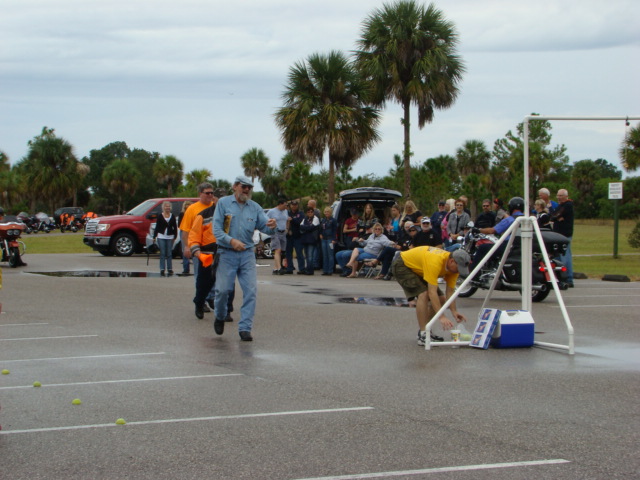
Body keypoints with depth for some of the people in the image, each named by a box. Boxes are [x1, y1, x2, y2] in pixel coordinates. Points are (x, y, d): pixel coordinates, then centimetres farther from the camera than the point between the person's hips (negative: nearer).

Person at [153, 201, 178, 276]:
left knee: (169, 254, 2)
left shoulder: (172, 216, 8)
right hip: (161, 237, -1)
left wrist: (175, 236, 1)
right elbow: (157, 227, 3)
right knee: (162, 254, -2)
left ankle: (170, 269, 8)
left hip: (170, 237, 1)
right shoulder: (160, 216, 3)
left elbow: (175, 227, 9)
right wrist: (154, 237, -2)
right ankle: (162, 270, -1)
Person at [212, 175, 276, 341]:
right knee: (223, 289, -3)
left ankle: (245, 328, -1)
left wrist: (271, 226, -25)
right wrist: (232, 241, -23)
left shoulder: (255, 207, 10)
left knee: (250, 291, -6)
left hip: (247, 254, 3)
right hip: (227, 254, -3)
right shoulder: (223, 203, 0)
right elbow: (217, 229, -7)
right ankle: (220, 317, 26)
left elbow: (264, 227, 0)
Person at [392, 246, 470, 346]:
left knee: (441, 299, 3)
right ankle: (423, 335, -24)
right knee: (423, 294, -28)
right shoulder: (435, 262, -39)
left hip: (418, 269, 9)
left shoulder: (454, 266, -14)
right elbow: (432, 292, -41)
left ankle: (423, 329, 15)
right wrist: (441, 317, -44)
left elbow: (450, 292, -8)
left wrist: (454, 312, -22)